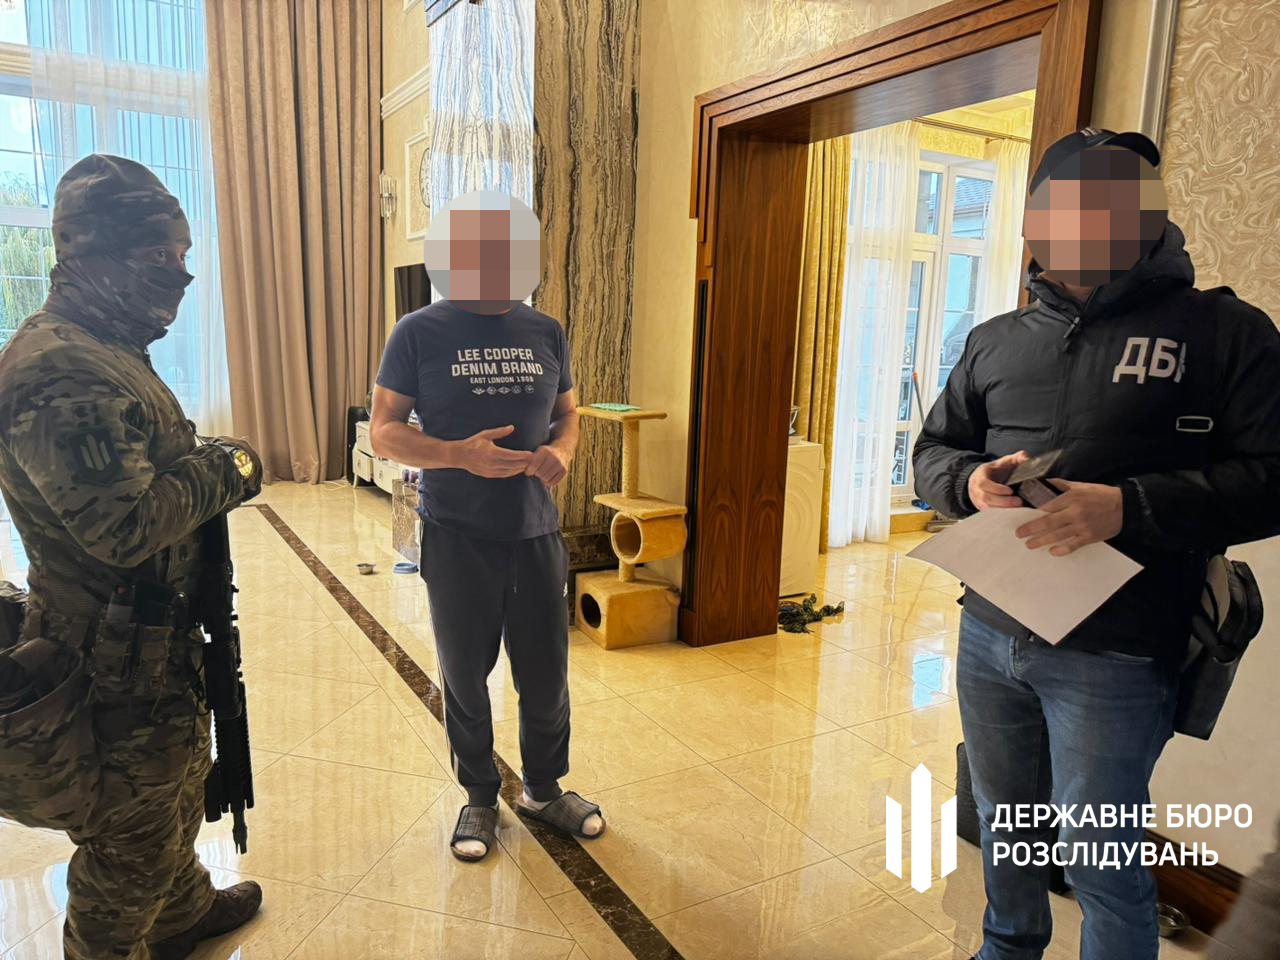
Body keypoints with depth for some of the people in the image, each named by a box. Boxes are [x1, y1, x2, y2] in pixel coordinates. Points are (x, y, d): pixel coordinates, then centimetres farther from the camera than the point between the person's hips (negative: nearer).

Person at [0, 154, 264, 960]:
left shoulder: (108, 350, 9)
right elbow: (125, 523, -30)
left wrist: (209, 465, 3)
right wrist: (224, 473, -17)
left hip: (159, 633, 11)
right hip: (120, 657, -11)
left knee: (179, 782, 29)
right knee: (130, 832, 9)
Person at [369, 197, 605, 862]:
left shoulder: (545, 332, 5)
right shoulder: (420, 333, -6)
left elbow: (568, 412, 15)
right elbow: (383, 431, -6)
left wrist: (561, 449, -9)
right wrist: (458, 454, -23)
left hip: (536, 532, 3)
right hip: (458, 538, -3)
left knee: (547, 675, 13)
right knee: (465, 678, 13)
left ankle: (544, 789, 37)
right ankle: (479, 798, 35)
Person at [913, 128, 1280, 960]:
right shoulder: (997, 341, 9)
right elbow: (932, 451, 14)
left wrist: (1126, 507, -24)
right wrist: (970, 480, -9)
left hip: (1114, 656, -5)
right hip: (989, 632, 5)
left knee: (1100, 858, 8)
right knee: (1005, 823, 23)